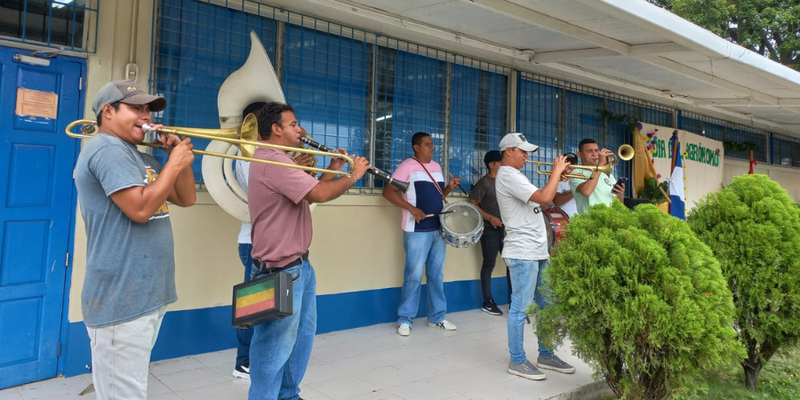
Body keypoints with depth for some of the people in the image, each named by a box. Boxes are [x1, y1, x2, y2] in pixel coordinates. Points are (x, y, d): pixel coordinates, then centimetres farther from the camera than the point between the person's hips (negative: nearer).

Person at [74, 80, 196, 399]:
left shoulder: (139, 157, 18)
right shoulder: (107, 150, -13)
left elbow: (186, 199, 16)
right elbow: (140, 208, -25)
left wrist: (178, 154, 3)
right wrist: (175, 163, -14)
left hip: (147, 296, 10)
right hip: (121, 301, -10)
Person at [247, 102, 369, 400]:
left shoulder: (278, 160, 16)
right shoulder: (272, 160, -20)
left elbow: (311, 192, 20)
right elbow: (319, 194, -27)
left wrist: (333, 170, 10)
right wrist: (353, 176, -12)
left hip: (297, 264, 11)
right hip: (281, 269, -11)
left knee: (302, 334, 21)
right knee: (276, 345, 1)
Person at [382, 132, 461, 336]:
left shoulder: (436, 167, 15)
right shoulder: (408, 166, -6)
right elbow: (388, 191, -13)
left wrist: (449, 188, 3)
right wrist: (412, 209, -20)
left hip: (438, 229, 7)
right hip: (417, 230, -7)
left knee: (437, 274, 12)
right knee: (414, 275, -3)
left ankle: (437, 317, 23)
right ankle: (405, 319, 9)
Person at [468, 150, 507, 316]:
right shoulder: (484, 182, -11)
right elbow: (472, 204, -14)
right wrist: (490, 218, -20)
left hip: (505, 228, 7)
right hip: (490, 229, -7)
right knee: (489, 265, 1)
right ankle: (488, 303, 11)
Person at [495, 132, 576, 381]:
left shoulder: (515, 175, 19)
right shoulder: (508, 175, -14)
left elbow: (541, 200, 22)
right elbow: (545, 198, -22)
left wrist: (555, 178, 11)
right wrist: (556, 170, -9)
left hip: (538, 252, 10)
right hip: (522, 253, -10)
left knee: (548, 306, 16)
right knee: (520, 309, -2)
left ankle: (545, 355, 27)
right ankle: (517, 361, 9)